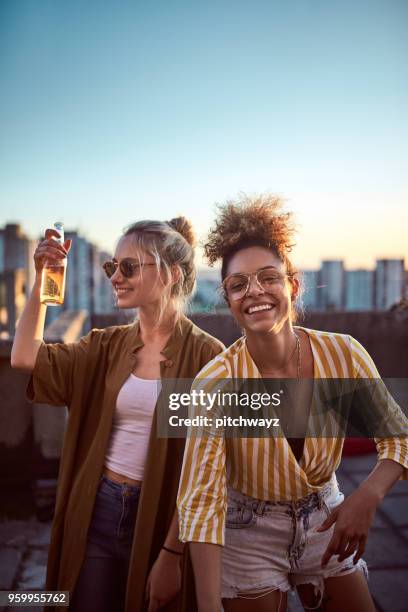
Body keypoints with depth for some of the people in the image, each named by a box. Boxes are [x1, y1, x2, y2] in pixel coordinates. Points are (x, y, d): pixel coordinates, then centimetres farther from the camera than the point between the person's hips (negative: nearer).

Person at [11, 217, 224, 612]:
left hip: (160, 518, -4)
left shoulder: (205, 355, -13)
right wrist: (41, 278, -5)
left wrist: (172, 553, -15)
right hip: (98, 510, 5)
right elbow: (26, 358, -2)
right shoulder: (109, 345, 5)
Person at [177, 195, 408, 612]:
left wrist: (367, 497, -24)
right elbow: (201, 500, -25)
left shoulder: (344, 354, -17)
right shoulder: (216, 382, -24)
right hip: (249, 533, -2)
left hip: (325, 522, 3)